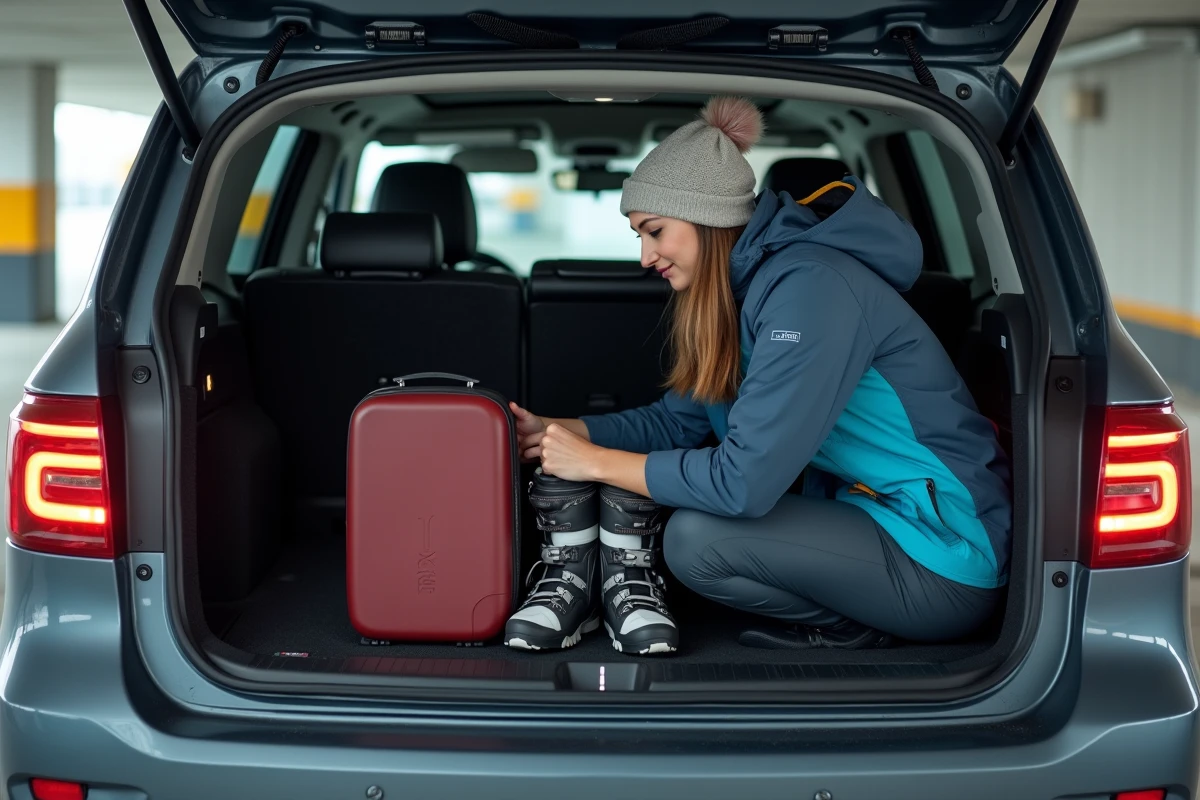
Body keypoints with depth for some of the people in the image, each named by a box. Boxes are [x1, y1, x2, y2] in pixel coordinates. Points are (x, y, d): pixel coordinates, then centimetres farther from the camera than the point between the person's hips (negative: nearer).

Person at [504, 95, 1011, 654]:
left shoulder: (810, 288, -23)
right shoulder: (746, 285, 7)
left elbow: (745, 479, -27)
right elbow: (674, 420, 12)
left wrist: (597, 462, -17)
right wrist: (551, 433, 0)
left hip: (945, 560, -10)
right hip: (864, 508, 10)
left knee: (695, 539, -23)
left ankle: (846, 627, 0)